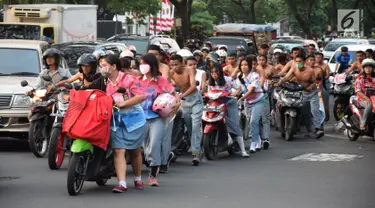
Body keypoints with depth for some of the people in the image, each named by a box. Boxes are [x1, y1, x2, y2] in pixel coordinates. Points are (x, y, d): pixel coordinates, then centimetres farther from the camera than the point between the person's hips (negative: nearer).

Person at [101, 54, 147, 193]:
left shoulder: (128, 79, -10)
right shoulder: (105, 83, 5)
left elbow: (141, 96, -17)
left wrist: (123, 103, -20)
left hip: (133, 118, -3)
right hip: (115, 120, 3)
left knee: (135, 151, 11)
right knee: (118, 151, -10)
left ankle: (138, 179, 30)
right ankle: (122, 183, -14)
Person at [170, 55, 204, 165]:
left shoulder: (189, 71, -20)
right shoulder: (171, 74, -9)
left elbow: (193, 86, -32)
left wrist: (182, 96, -45)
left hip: (195, 98, -4)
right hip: (184, 100, 4)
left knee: (196, 125, -14)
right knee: (189, 127, 5)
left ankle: (196, 152, -19)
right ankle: (195, 149, 15)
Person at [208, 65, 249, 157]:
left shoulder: (228, 79, -7)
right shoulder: (210, 82, 4)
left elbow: (238, 88, 0)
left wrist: (235, 93, -21)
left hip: (230, 103, -3)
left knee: (235, 125, -11)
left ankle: (243, 150, -12)